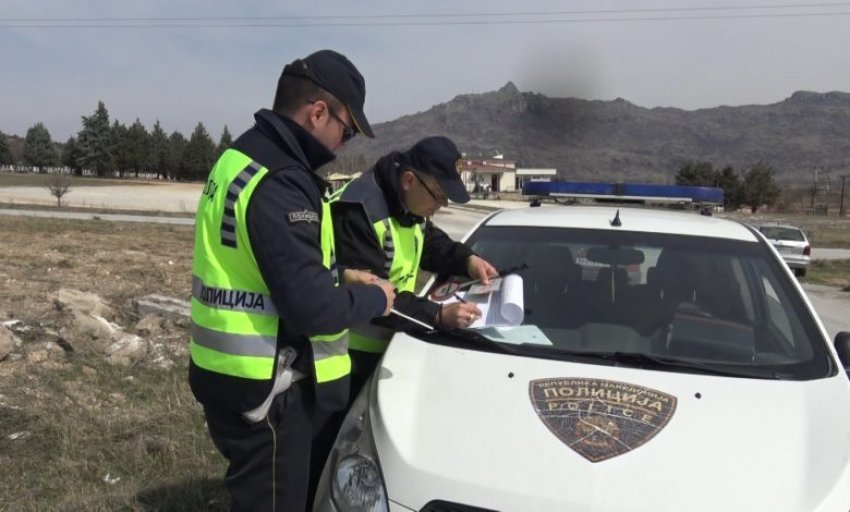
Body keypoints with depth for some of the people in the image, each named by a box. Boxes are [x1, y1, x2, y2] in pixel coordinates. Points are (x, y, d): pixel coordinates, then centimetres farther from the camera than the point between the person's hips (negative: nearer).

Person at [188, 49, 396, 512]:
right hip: (262, 386, -10)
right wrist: (374, 298, -10)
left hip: (232, 372, 10)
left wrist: (339, 275, 12)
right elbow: (312, 310, -28)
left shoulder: (242, 158, 8)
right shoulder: (279, 184, -25)